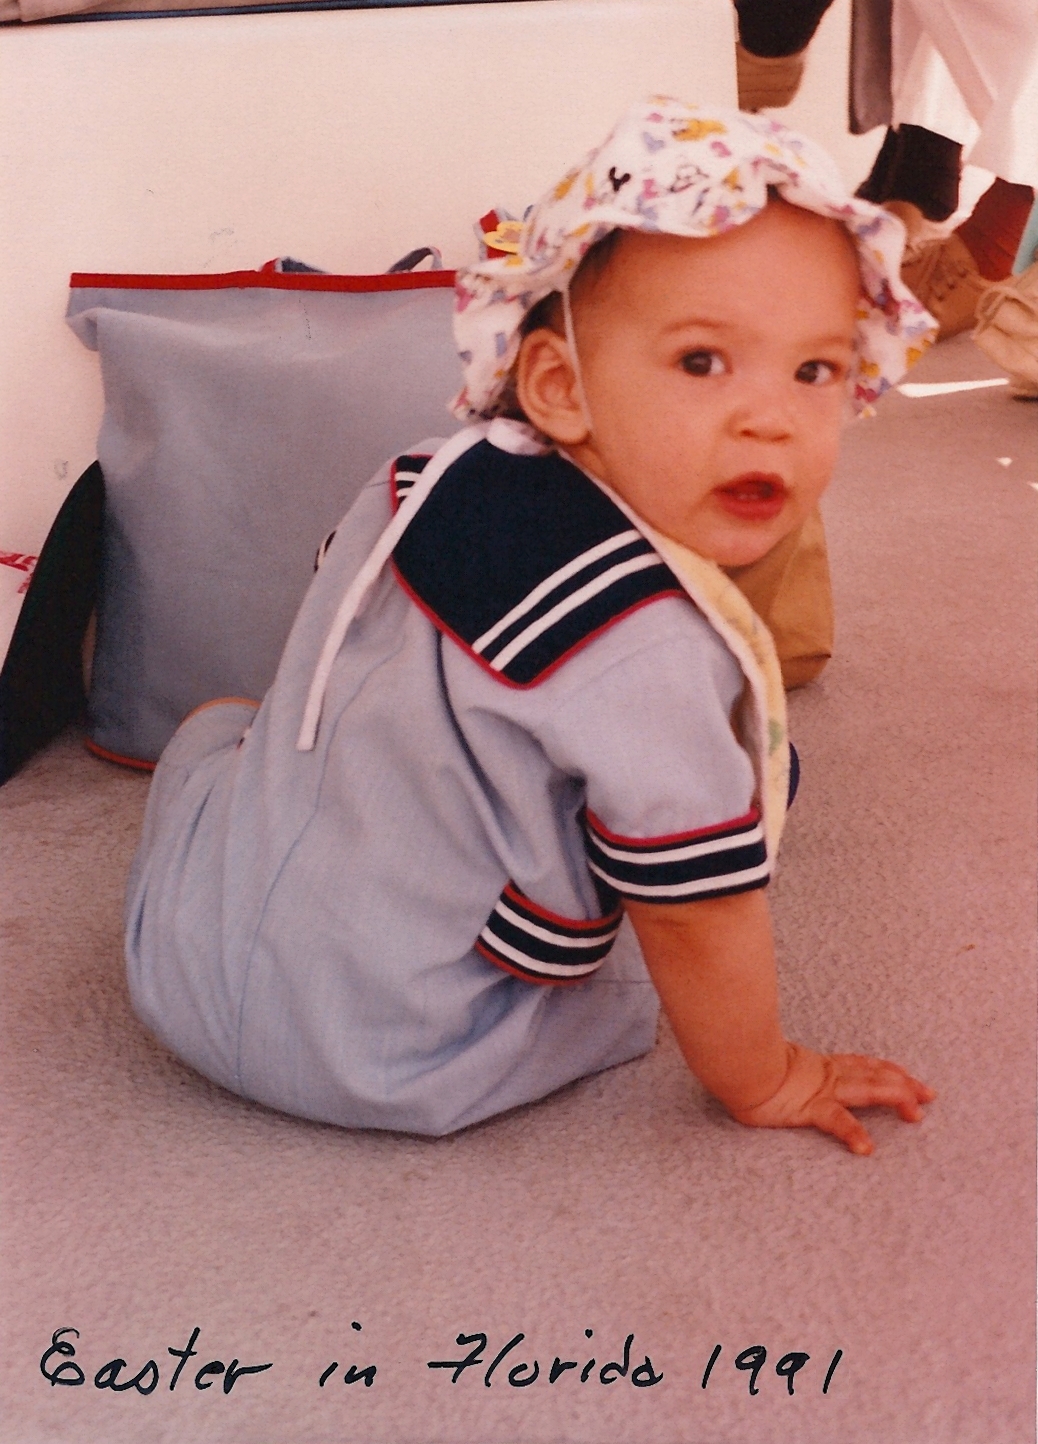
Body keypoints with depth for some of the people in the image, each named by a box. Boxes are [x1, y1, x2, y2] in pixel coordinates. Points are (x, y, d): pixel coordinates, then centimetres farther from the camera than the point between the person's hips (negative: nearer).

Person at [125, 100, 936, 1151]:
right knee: (635, 974, 20)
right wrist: (765, 1083, 0)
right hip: (384, 1069, -5)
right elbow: (699, 924, -19)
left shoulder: (433, 476, -6)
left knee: (213, 725, 33)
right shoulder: (652, 653, -30)